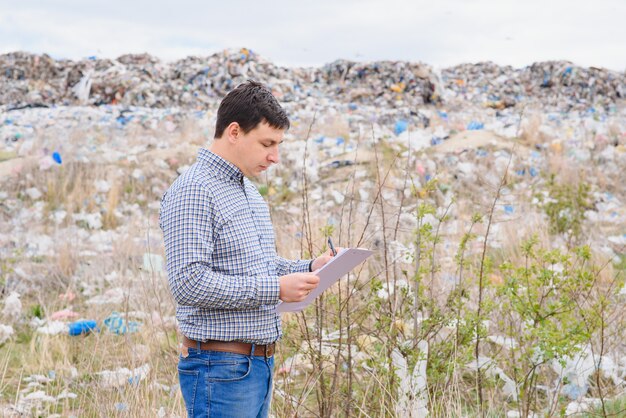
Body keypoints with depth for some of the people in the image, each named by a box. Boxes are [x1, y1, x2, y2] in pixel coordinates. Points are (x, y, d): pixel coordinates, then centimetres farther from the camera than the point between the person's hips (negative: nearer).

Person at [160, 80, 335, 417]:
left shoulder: (249, 192, 16)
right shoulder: (193, 191, -15)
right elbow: (188, 282, -24)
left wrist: (308, 269, 6)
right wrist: (275, 288, -22)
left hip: (259, 364, 9)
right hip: (221, 367, -9)